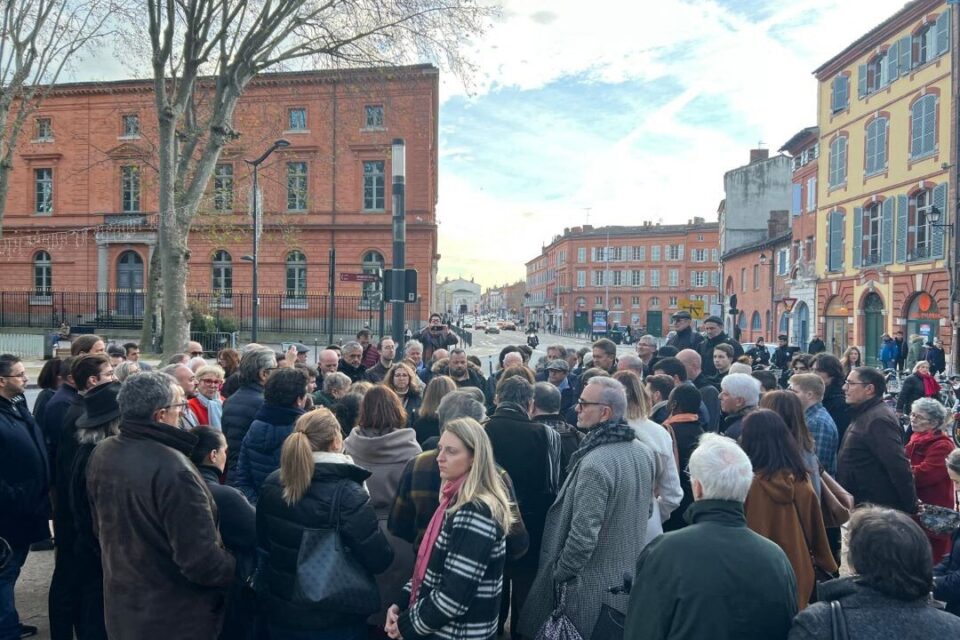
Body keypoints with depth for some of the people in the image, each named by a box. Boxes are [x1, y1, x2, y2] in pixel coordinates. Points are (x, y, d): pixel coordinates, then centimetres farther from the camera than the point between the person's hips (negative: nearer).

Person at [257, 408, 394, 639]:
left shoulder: (272, 484, -6)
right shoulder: (347, 494, -24)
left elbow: (263, 544, 8)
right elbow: (379, 560, -21)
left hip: (280, 612, 5)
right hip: (334, 620, -4)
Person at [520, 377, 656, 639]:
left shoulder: (595, 463, -28)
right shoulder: (644, 452, -1)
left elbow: (583, 534, -27)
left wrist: (558, 574, -13)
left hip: (594, 586, -8)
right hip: (630, 579, 8)